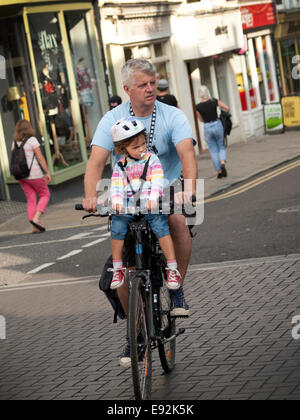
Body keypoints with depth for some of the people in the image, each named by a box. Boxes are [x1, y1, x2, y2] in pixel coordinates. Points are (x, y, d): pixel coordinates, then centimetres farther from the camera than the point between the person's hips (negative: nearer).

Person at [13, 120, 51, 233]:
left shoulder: (15, 143, 8)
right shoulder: (32, 140, -9)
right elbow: (40, 158, -12)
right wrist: (48, 172, -7)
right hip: (33, 174, -5)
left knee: (31, 199, 9)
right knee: (45, 195, 9)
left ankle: (35, 227, 3)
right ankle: (36, 219, -9)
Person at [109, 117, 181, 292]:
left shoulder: (152, 160, 3)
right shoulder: (120, 166, 9)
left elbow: (158, 181, -10)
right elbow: (117, 186, -1)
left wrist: (153, 198, -28)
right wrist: (117, 202, -22)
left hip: (151, 206, -2)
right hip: (128, 208, 2)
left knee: (160, 225, -24)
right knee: (117, 225, -19)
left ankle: (173, 269, -18)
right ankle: (118, 268, -4)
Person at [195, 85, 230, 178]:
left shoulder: (198, 107, -9)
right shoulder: (215, 101, -8)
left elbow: (201, 119, 4)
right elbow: (227, 108, -6)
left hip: (207, 128, 0)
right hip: (218, 125, 0)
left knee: (214, 151, 12)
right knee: (222, 147, 17)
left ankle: (219, 171, 12)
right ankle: (222, 163, -11)